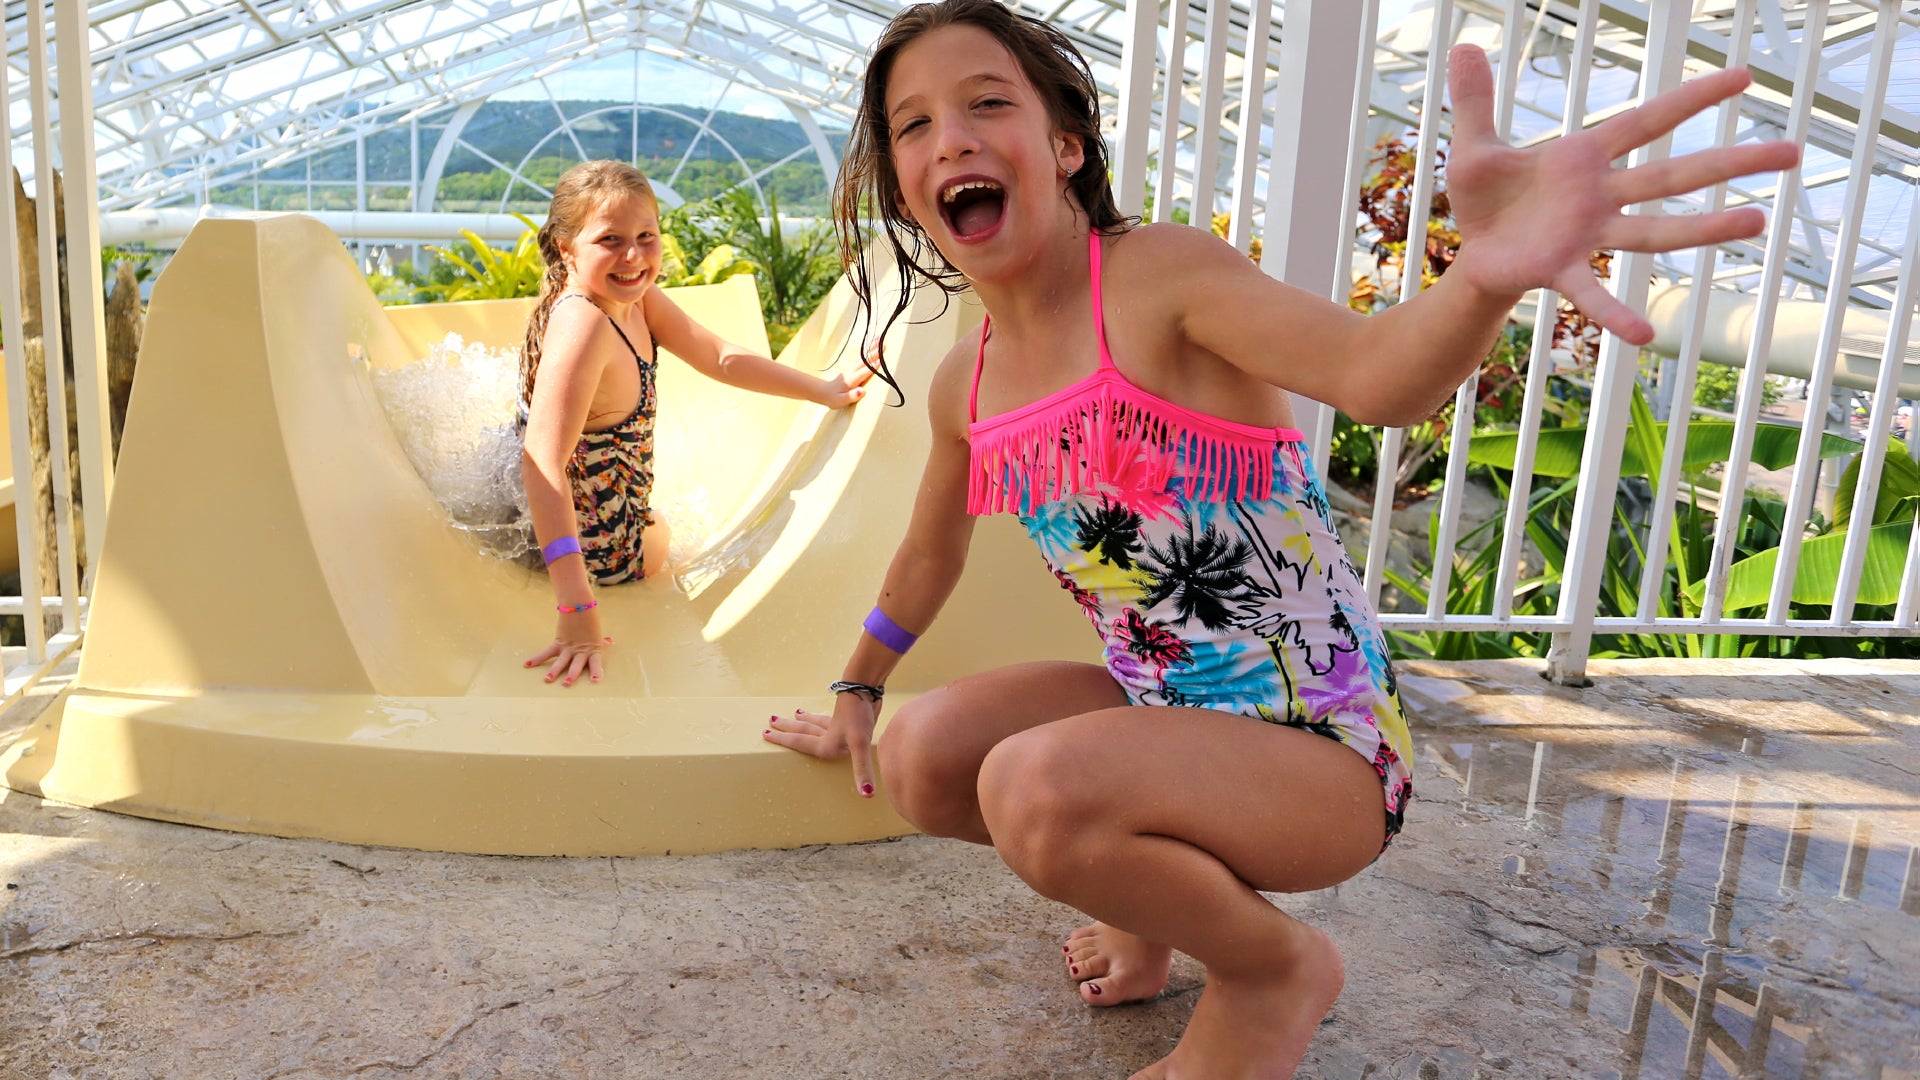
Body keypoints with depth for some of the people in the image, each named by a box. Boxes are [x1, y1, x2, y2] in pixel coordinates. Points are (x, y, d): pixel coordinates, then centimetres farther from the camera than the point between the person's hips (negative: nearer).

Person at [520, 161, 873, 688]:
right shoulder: (583, 324, -35)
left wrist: (825, 390, 5)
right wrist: (576, 607, -48)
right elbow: (543, 461, -42)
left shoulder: (637, 298, -8)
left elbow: (720, 358, 4)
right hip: (597, 552, -8)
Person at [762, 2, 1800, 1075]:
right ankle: (1164, 894, 17)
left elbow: (1375, 372, -36)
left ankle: (1277, 967, 2)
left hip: (1319, 741, -7)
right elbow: (931, 556, 21)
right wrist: (857, 692, 32)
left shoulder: (1160, 275, -17)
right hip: (1160, 706, 7)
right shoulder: (966, 384, 4)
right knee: (922, 758, -9)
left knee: (1039, 787, -30)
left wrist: (1491, 271, -58)